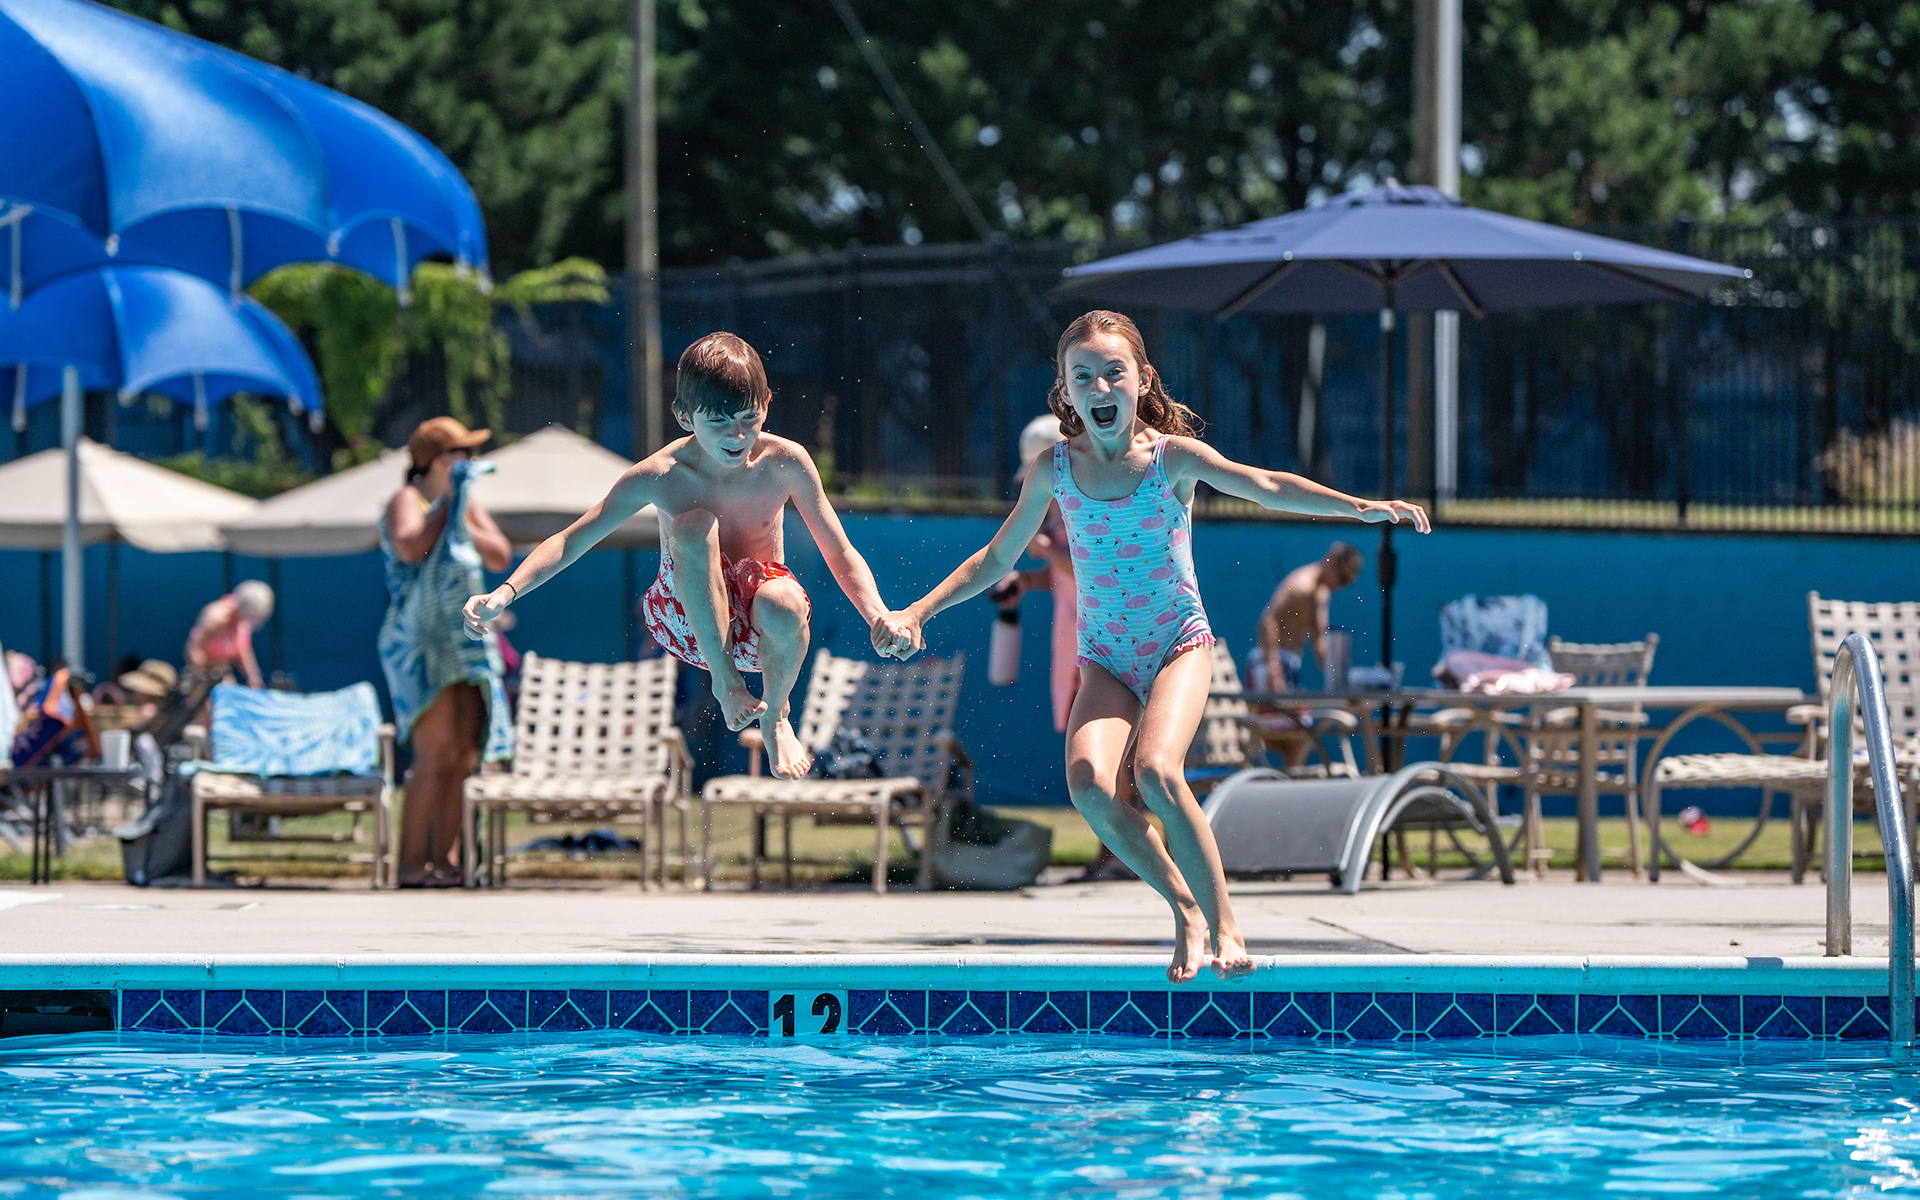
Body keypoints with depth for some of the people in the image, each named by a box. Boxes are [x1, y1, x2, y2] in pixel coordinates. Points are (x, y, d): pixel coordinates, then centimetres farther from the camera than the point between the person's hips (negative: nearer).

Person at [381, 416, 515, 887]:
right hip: (420, 644, -8)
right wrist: (446, 507, -17)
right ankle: (413, 864, -11)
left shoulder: (467, 501, 18)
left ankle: (446, 860, 5)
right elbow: (409, 547, -23)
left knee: (464, 758, 2)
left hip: (466, 644, 8)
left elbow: (501, 556, 9)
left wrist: (463, 525, -4)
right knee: (437, 757, -15)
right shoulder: (407, 500, -3)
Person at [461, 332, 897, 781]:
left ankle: (777, 718, -6)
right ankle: (725, 682, -21)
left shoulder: (785, 462, -14)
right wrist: (505, 594, -26)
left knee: (783, 605, -39)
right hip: (688, 619, -1)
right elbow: (570, 541, -11)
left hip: (758, 626, 1)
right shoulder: (660, 477, -16)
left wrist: (882, 621, -27)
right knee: (694, 525, -31)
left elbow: (841, 553, -10)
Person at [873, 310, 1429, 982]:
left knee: (1156, 770, -30)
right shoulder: (1057, 470, 3)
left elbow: (1263, 486, -14)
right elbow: (995, 562, 12)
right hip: (1104, 658, 3)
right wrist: (914, 613, 5)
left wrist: (1359, 506, -28)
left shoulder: (1173, 457, -5)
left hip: (1178, 645, -3)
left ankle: (1222, 922, -14)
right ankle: (1184, 907, -4)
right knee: (1088, 781, -25)